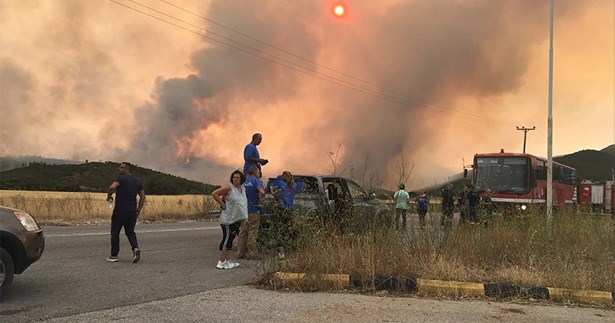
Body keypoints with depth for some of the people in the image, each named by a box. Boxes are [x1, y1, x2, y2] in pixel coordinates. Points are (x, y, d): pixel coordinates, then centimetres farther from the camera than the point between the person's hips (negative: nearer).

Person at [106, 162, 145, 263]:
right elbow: (143, 197, 10)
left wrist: (109, 197, -8)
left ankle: (114, 255, 15)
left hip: (120, 210, -5)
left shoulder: (121, 178, -8)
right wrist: (138, 211, 13)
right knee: (130, 232, 16)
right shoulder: (137, 181, 12)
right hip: (132, 211, 5)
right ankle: (135, 248, -10)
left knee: (115, 232, 10)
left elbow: (112, 187, -27)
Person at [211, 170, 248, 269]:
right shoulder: (228, 188, -12)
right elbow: (214, 194, -15)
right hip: (228, 219, -8)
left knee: (230, 239, 14)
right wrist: (223, 205, -14)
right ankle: (221, 262, -1)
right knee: (226, 239, -6)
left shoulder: (243, 189, 12)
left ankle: (228, 260, 22)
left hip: (237, 219, 8)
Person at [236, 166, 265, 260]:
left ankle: (240, 253, 14)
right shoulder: (257, 181, -9)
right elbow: (262, 192, -24)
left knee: (243, 232, 11)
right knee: (252, 233, -1)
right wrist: (260, 199, -6)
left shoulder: (244, 182, 11)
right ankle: (252, 254, 2)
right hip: (253, 210, -6)